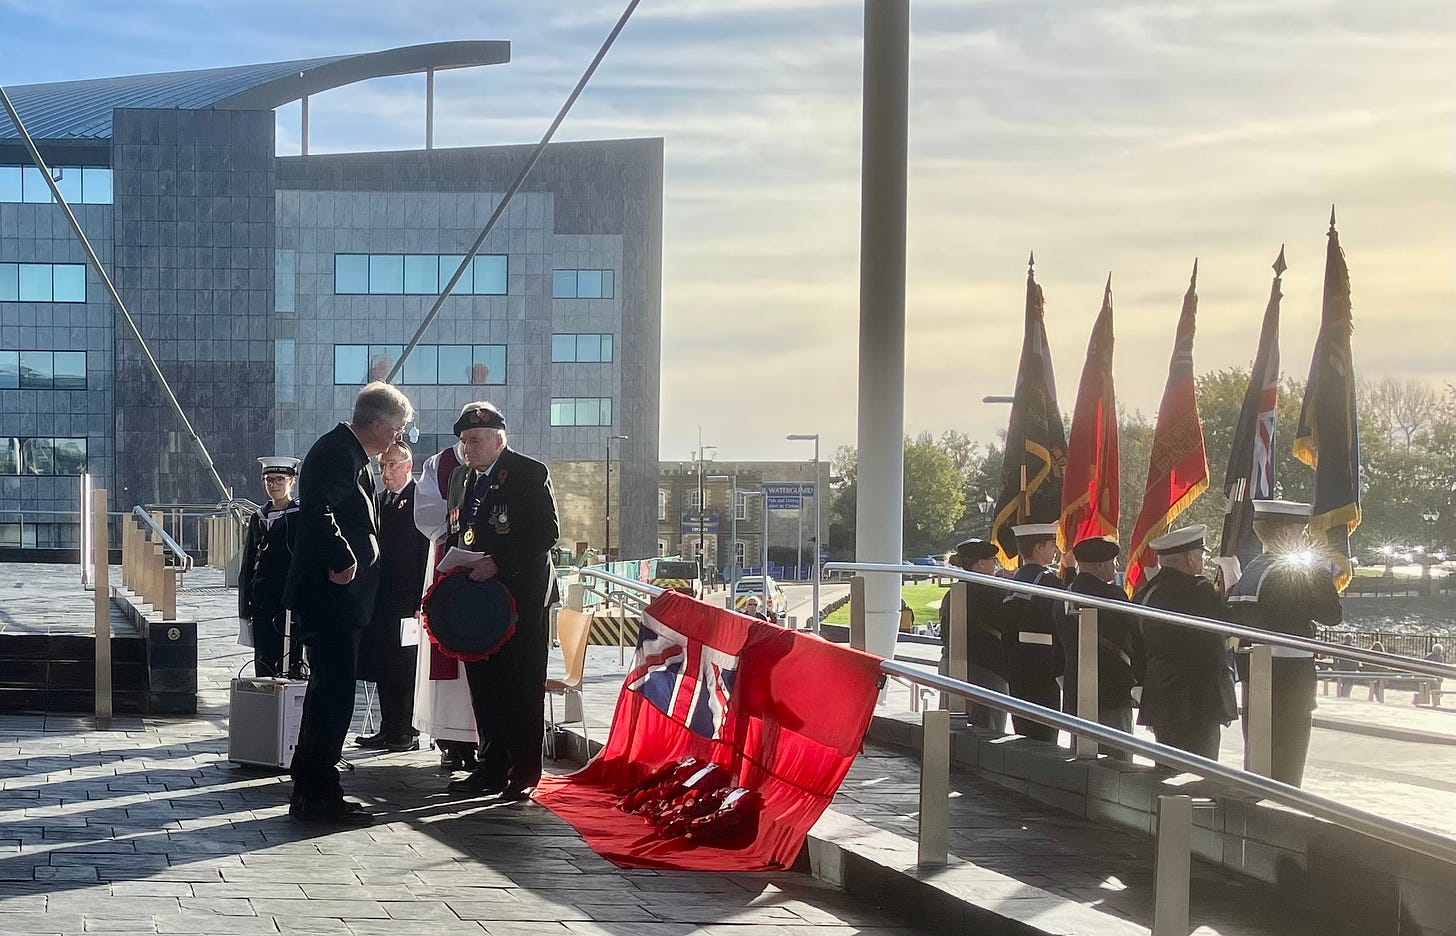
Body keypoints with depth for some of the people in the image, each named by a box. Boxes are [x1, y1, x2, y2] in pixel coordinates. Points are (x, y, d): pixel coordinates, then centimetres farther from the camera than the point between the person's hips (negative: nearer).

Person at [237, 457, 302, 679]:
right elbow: (247, 567, 16)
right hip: (262, 602, 5)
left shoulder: (302, 517, -1)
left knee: (290, 663, -5)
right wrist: (244, 608, 11)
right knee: (263, 662, 4)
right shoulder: (258, 518, 14)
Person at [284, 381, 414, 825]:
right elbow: (319, 510, -29)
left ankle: (310, 791, 21)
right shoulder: (338, 452, -15)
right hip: (331, 595, -11)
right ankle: (318, 795, -5)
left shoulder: (346, 452, 19)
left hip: (333, 597, 11)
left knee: (329, 693, 15)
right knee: (334, 694, -9)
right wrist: (342, 561, -26)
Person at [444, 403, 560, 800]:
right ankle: (492, 769, 14)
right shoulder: (462, 480, 16)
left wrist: (498, 562, -19)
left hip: (520, 597, -7)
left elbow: (547, 532, -12)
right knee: (484, 688, 8)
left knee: (523, 689, -3)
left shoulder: (530, 473, -6)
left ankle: (523, 774, 1)